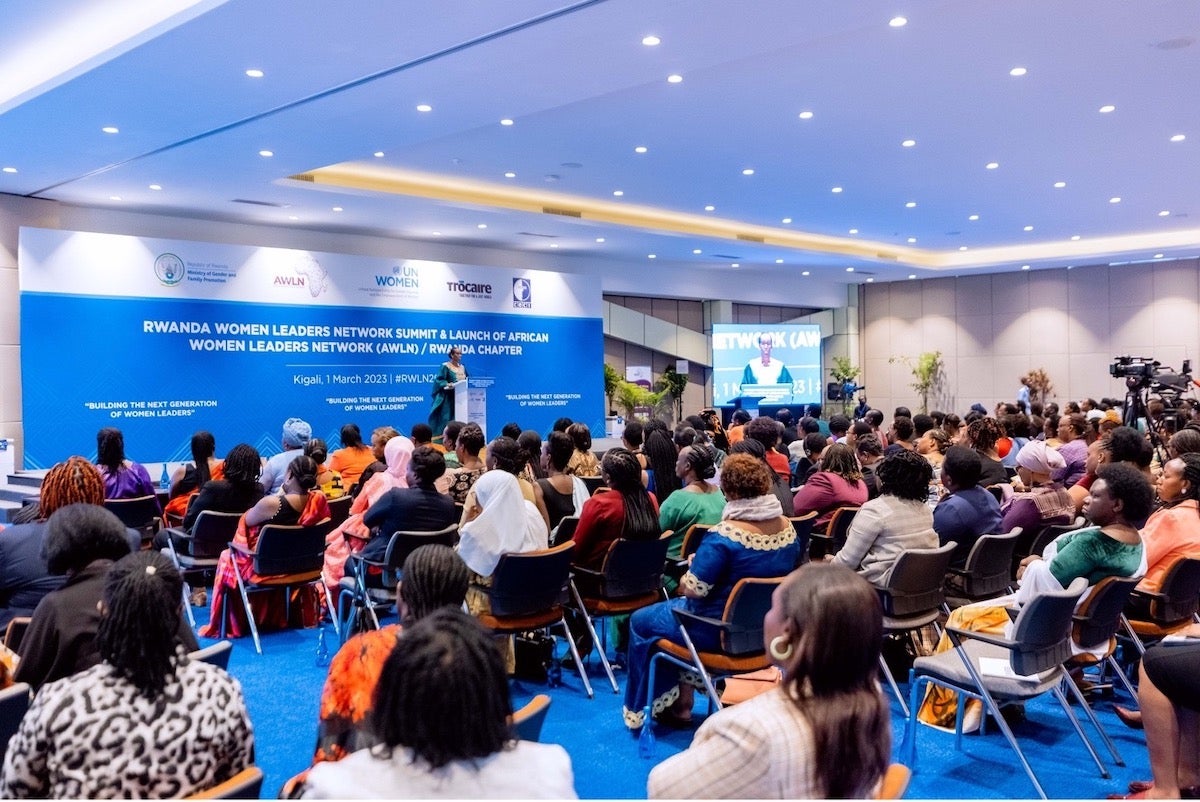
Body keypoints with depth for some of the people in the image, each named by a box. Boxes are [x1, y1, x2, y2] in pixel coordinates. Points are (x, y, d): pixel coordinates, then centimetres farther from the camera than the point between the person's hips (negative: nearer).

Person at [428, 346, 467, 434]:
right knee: (447, 420, -9)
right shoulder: (445, 366, -4)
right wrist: (447, 384, -27)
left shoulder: (462, 367, 15)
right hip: (449, 399, -6)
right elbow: (439, 380, -10)